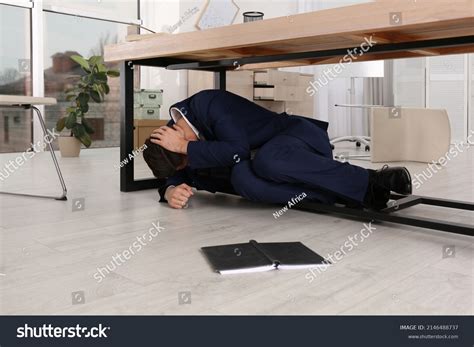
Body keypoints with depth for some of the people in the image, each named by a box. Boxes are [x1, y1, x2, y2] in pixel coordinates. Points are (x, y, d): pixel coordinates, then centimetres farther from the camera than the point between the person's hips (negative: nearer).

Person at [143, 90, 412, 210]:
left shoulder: (207, 104, -21)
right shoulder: (176, 133, 3)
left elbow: (237, 151, -29)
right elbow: (174, 176, 9)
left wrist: (186, 147, -23)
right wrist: (171, 191, -15)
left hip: (299, 136, -7)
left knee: (266, 162, -41)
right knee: (242, 178, -30)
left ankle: (372, 181, -27)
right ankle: (363, 196, -24)